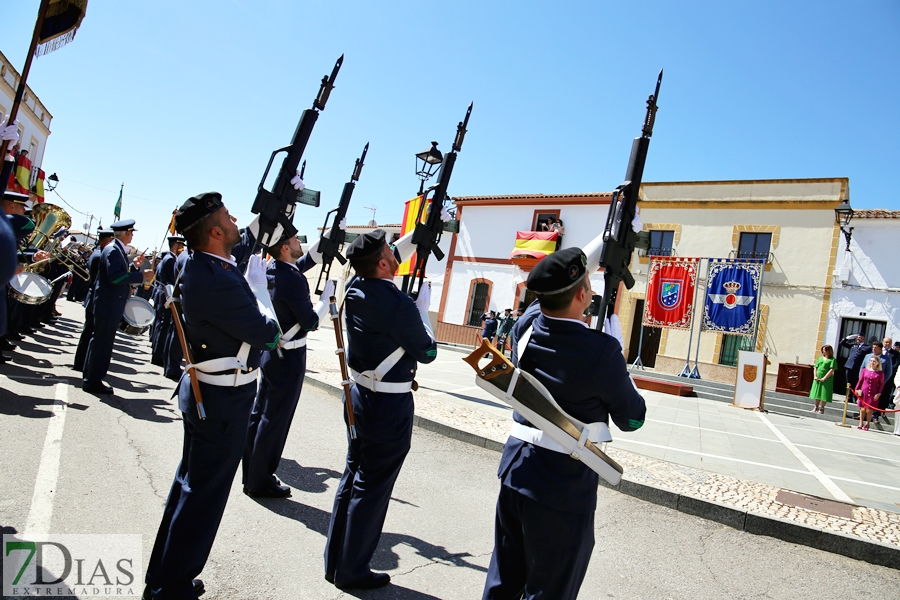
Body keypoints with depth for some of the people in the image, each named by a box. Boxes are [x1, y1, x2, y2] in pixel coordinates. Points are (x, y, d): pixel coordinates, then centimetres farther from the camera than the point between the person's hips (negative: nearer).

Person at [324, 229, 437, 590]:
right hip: (390, 407, -8)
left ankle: (335, 561, 33)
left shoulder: (354, 290, -2)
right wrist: (422, 306, 2)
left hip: (359, 397, 8)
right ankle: (352, 572, 23)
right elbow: (428, 352, -9)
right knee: (371, 489, 7)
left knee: (351, 478, 19)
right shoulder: (400, 305, -23)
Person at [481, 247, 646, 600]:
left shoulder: (525, 326, -6)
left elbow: (543, 303, 20)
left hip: (516, 468, 6)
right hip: (564, 485, -6)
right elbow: (631, 419, -6)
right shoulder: (602, 350, -22)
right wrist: (619, 369, 8)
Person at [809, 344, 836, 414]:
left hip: (827, 380, -5)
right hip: (817, 379, 5)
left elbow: (831, 370, -13)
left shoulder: (832, 359, -4)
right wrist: (815, 376, 0)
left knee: (824, 394, -2)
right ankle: (816, 407, 23)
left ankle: (822, 408, 10)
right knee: (817, 393, 11)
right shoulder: (820, 358, 13)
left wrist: (824, 378, -17)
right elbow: (815, 367, 13)